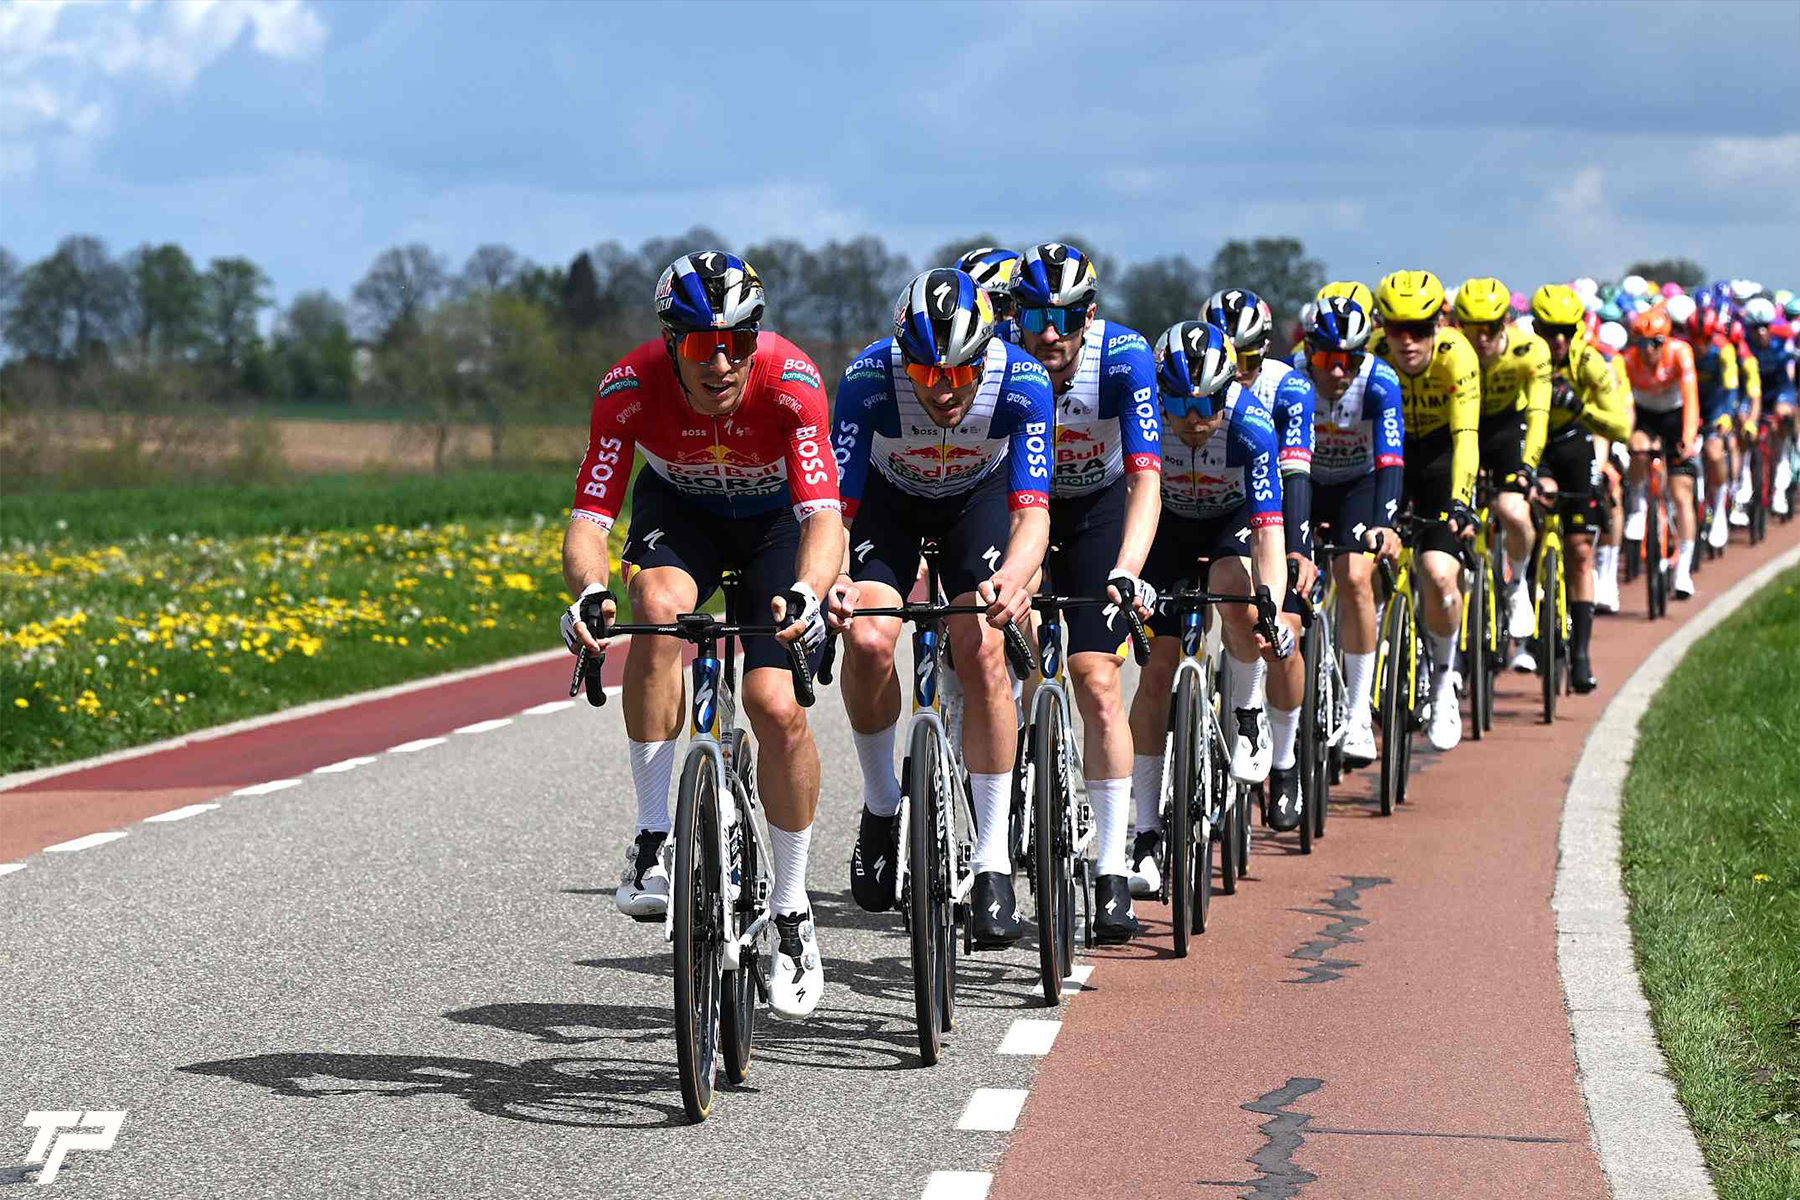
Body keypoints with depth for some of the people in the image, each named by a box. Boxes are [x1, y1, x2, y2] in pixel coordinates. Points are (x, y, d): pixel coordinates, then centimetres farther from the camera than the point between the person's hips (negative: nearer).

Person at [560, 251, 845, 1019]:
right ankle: (654, 838, -22)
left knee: (777, 705, -16)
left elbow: (824, 515, -42)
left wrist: (806, 593, -62)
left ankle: (791, 912, 5)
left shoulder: (790, 380, -34)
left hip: (777, 517, -1)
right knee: (661, 606, -34)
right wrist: (587, 594, -54)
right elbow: (588, 520, -32)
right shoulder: (629, 387, -30)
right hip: (679, 508, 1)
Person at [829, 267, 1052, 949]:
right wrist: (834, 580, -57)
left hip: (979, 497, 0)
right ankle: (881, 808, 0)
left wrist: (1014, 575, -58)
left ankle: (994, 861, -12)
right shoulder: (869, 380, -34)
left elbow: (1032, 509, -36)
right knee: (867, 639, -25)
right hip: (888, 497, 0)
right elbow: (834, 504, -36)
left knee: (981, 649, -21)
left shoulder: (1021, 381, -33)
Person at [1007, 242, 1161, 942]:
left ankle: (1112, 877, -9)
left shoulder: (1124, 358, -29)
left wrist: (1127, 571, -51)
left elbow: (1145, 480, -36)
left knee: (1097, 685, -11)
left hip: (1097, 509, -1)